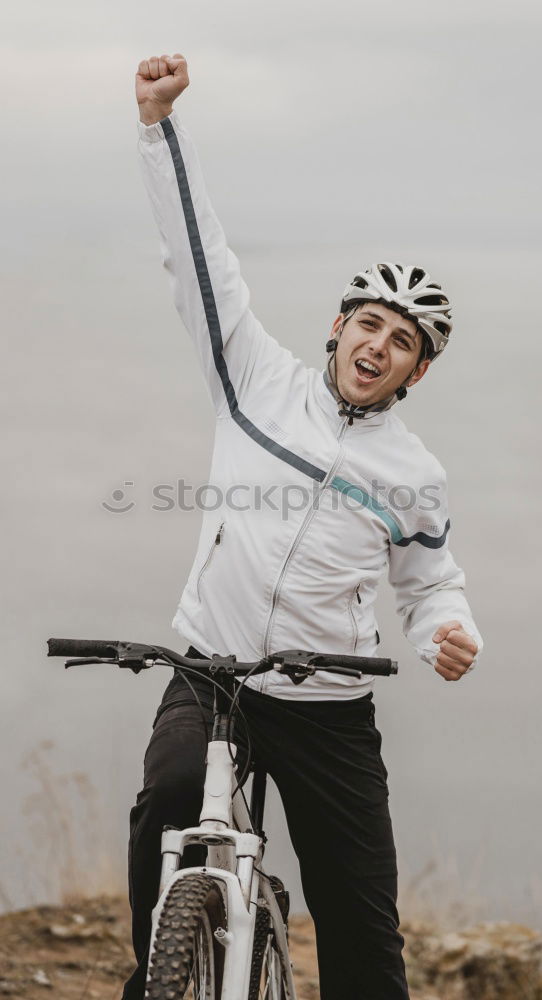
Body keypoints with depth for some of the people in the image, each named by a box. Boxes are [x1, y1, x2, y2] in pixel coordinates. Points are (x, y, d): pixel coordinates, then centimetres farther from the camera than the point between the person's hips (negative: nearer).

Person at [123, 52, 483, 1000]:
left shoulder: (415, 475, 7)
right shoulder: (262, 382, 5)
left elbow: (430, 582, 18)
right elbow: (201, 257, 2)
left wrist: (452, 634, -6)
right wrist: (159, 121, -2)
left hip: (330, 715, 1)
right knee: (169, 799, -31)